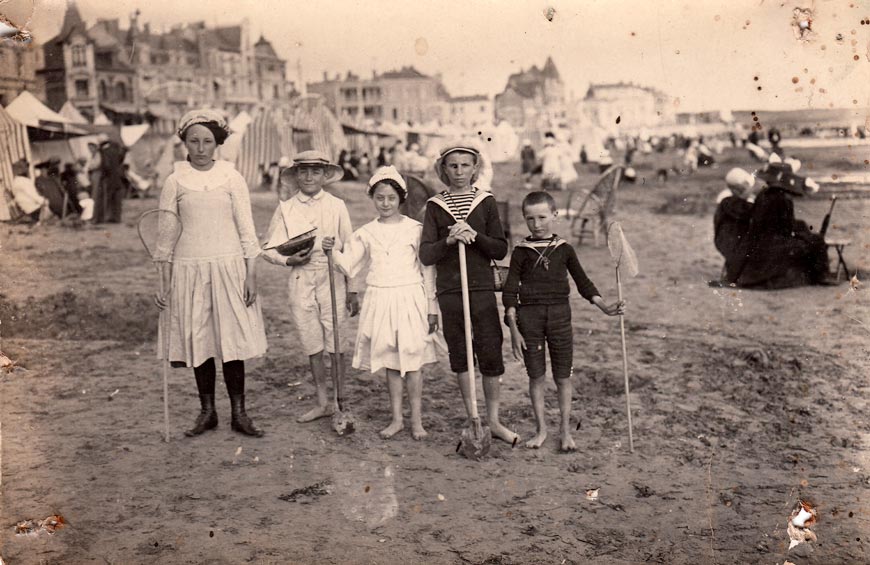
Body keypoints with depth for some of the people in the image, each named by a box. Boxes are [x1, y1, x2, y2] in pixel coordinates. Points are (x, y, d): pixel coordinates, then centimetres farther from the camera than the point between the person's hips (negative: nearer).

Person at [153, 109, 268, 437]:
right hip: (189, 269, 1)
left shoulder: (232, 178, 2)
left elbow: (246, 229, 3)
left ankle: (239, 413, 10)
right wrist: (164, 283, 2)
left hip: (229, 267, -1)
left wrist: (251, 275, -2)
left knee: (232, 338, 0)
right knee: (199, 341, 6)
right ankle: (207, 412, 19)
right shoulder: (175, 182, 3)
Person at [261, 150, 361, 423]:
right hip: (301, 280, 2)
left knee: (335, 346, -3)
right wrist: (288, 259, -11)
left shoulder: (336, 206, 3)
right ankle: (322, 403, 23)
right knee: (312, 346, 9)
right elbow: (269, 248, 9)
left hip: (332, 278, -2)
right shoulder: (286, 208, 6)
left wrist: (352, 290, 4)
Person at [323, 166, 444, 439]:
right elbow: (349, 266, 6)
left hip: (410, 298, -3)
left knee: (412, 359, 2)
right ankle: (396, 418, 20)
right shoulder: (366, 233, 7)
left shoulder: (415, 229, -2)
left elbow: (428, 270, 0)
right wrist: (333, 251, -13)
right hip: (380, 300, 3)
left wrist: (432, 308, 0)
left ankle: (416, 419, 13)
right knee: (390, 361, 10)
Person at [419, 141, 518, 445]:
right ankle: (472, 418, 21)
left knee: (491, 354, -2)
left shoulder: (486, 202, 4)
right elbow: (425, 255, -3)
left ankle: (493, 420, 12)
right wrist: (448, 241, -20)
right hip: (449, 291, 1)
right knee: (459, 355, 7)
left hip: (482, 288, 0)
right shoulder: (435, 206, 4)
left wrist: (475, 236, -15)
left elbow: (501, 250, 1)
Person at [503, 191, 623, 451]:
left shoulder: (564, 249, 4)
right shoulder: (521, 252, 0)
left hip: (560, 315, 1)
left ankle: (566, 430, 18)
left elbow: (582, 282, 11)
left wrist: (605, 307, 0)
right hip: (529, 316, -1)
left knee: (563, 376, 5)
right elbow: (510, 290, -1)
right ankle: (541, 429, 19)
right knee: (535, 376, 6)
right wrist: (513, 329, -6)